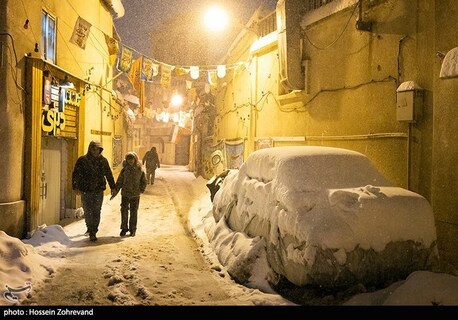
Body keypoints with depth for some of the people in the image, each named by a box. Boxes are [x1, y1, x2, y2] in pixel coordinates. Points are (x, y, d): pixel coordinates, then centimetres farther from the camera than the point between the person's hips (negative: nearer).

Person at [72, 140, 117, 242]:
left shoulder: (103, 160, 5)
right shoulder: (82, 160, -3)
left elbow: (109, 174, 16)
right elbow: (75, 174, -5)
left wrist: (113, 187, 19)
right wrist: (75, 187, -16)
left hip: (99, 190, 1)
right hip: (86, 191, -1)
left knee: (96, 212, 0)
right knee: (88, 212, 4)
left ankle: (93, 232, 7)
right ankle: (91, 230, 20)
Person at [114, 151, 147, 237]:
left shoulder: (140, 170, -2)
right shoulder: (124, 170, -1)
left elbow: (144, 181, 7)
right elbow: (119, 181, 4)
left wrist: (141, 190, -3)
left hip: (135, 195, -1)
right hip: (125, 194, 1)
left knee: (134, 212, 7)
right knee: (124, 211, 4)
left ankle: (132, 230, 17)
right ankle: (124, 228, 17)